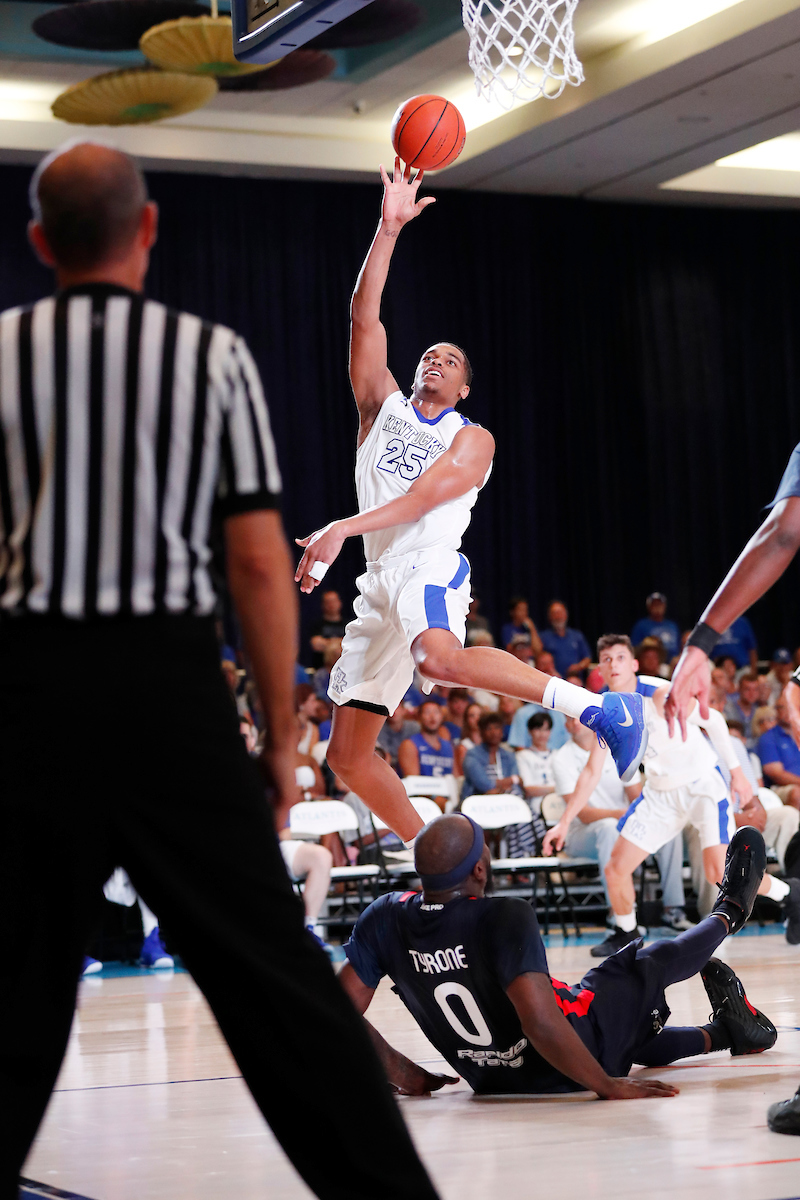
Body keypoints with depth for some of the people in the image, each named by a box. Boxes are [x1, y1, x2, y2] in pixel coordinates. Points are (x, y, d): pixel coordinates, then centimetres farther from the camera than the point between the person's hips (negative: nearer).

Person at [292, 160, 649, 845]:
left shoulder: (472, 441, 6)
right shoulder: (382, 406, 19)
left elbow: (422, 498, -11)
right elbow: (365, 317, 8)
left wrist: (344, 529, -24)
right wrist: (389, 228, 1)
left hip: (430, 563, -6)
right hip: (380, 579, 6)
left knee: (441, 658, -42)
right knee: (348, 755, 2)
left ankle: (593, 706, -36)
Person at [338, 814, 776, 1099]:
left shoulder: (385, 918, -14)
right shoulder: (504, 918, -31)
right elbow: (540, 1021, -37)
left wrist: (406, 1074, 3)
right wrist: (607, 1084, -25)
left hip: (492, 1080, 5)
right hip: (568, 1071, -5)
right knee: (653, 963, 23)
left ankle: (725, 1031, 56)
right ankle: (728, 913, 52)